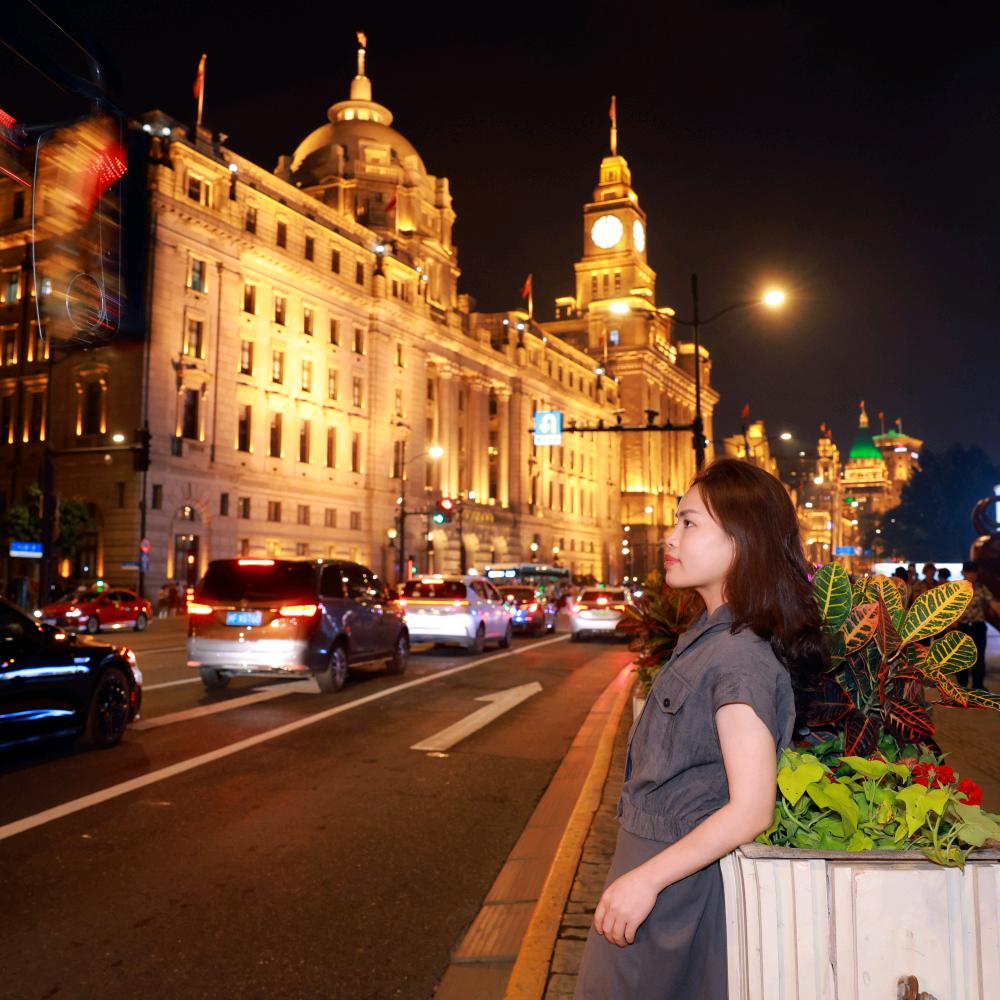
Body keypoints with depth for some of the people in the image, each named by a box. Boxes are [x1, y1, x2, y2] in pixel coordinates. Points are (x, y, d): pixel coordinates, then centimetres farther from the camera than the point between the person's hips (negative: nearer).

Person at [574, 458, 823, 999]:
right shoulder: (706, 635, 6)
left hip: (678, 882, -9)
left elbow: (751, 810, -26)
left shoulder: (741, 656, -24)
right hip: (650, 858, 9)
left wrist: (645, 879, -23)